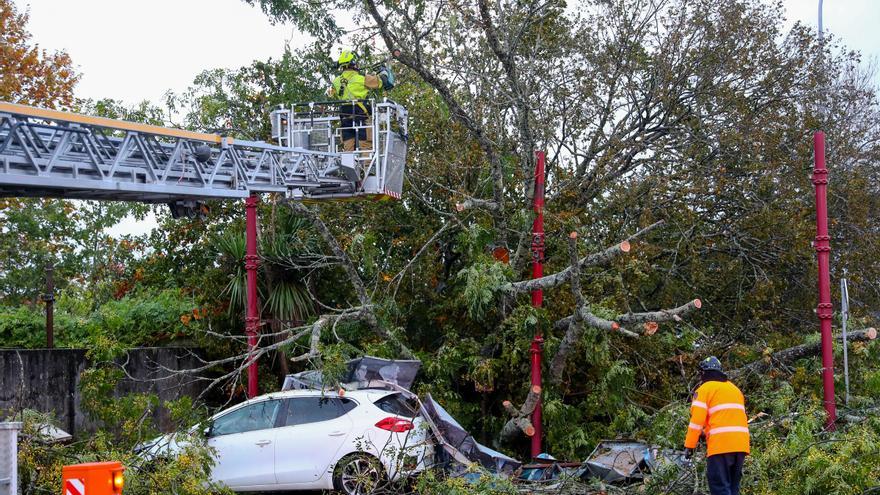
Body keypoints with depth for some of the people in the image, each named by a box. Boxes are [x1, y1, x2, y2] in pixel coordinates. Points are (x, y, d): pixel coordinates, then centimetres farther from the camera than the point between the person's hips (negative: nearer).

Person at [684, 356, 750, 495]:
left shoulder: (705, 388, 3)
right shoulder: (734, 389, 24)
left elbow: (697, 419, -5)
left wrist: (689, 445, -3)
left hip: (720, 445, -7)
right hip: (741, 445, 7)